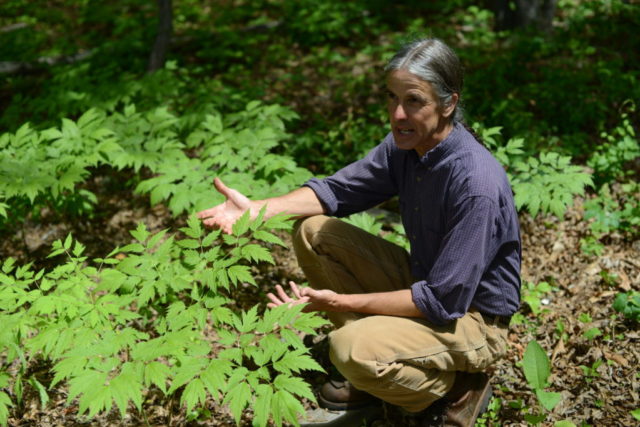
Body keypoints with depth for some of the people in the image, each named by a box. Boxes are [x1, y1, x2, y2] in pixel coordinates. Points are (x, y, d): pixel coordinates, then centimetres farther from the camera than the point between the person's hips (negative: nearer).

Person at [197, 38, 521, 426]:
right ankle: (374, 367, 8)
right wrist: (258, 209, -11)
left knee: (351, 347, -33)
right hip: (423, 281, 8)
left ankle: (459, 386, -2)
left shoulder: (476, 183, -31)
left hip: (472, 318, -8)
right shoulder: (405, 144, -7)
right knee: (313, 232, 0)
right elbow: (338, 189, 4)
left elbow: (443, 302, -29)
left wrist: (341, 302, -28)